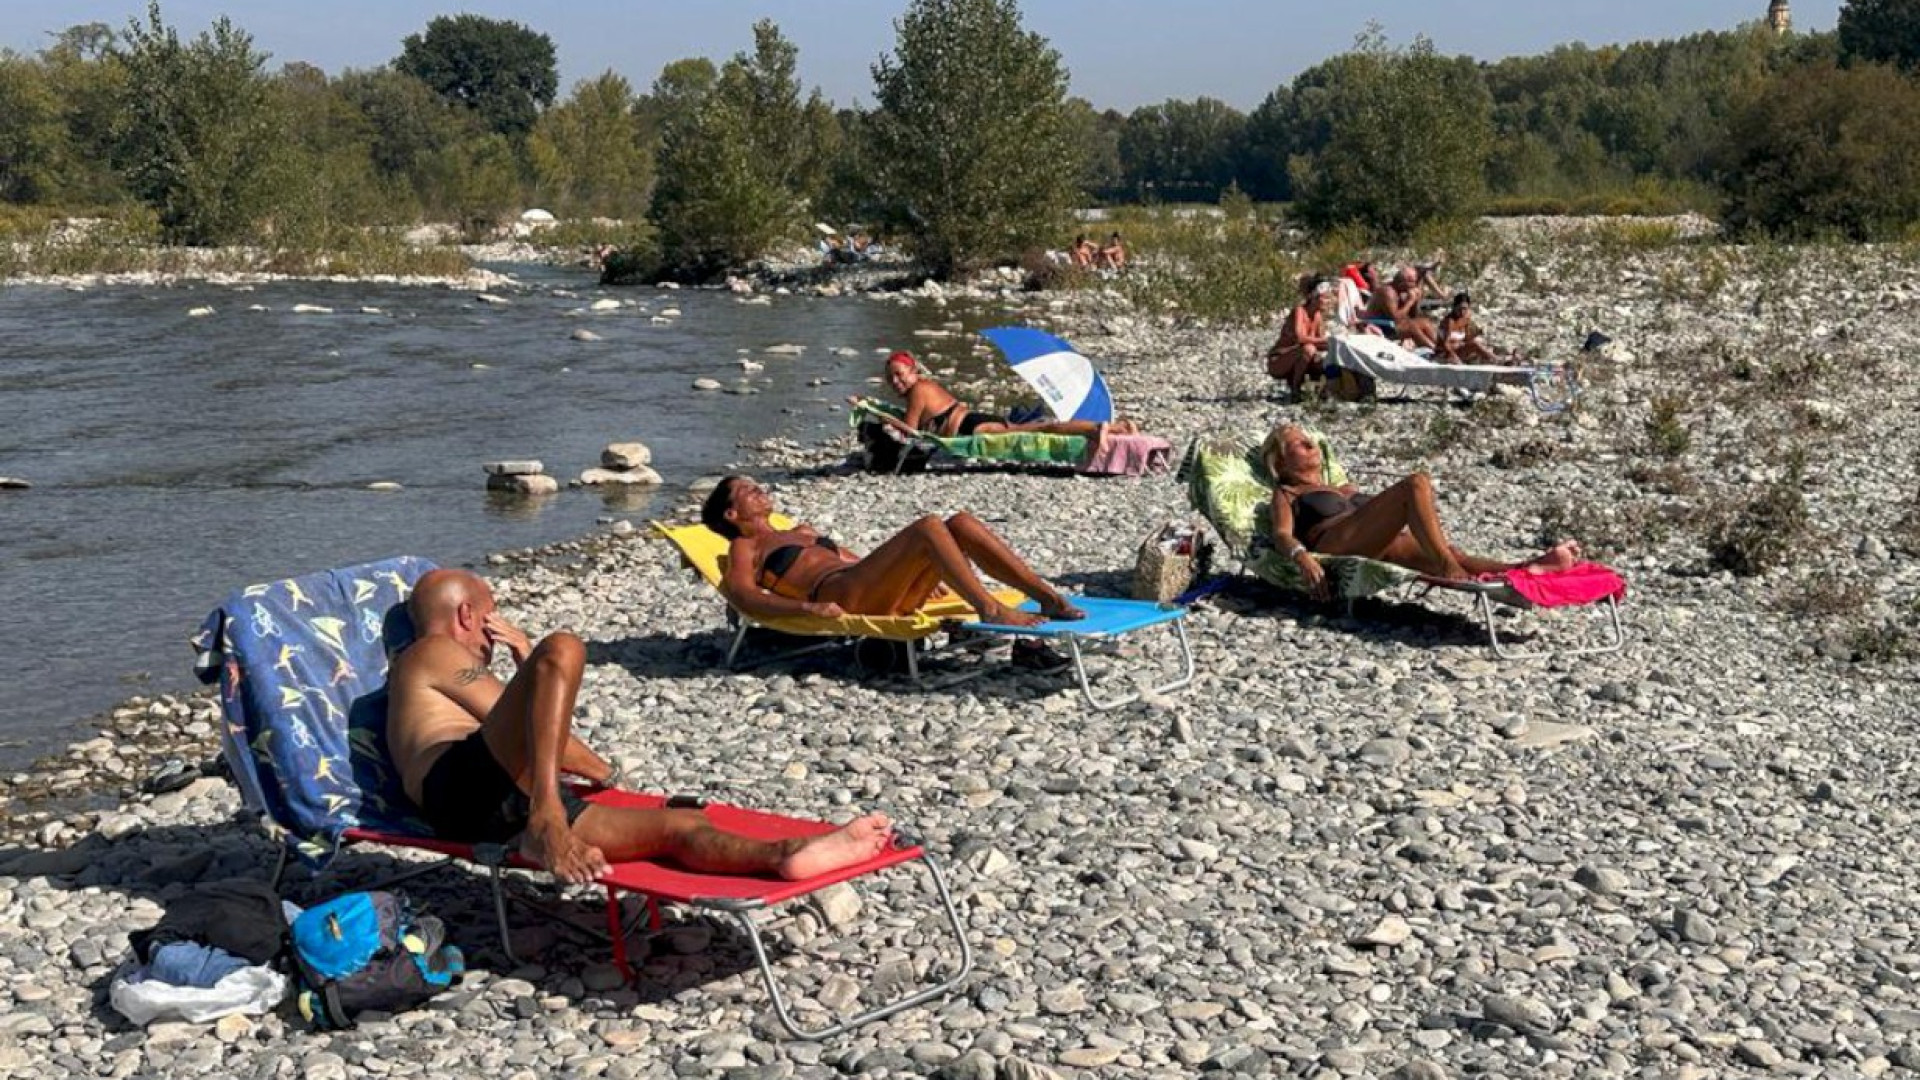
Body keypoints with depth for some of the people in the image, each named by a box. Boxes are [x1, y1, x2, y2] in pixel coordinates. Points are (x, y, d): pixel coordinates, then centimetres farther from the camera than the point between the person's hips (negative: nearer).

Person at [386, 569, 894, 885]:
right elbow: (528, 724, 7)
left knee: (678, 824, -8)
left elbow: (543, 729, 47)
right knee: (562, 649, -26)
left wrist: (525, 656, 42)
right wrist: (601, 771, 15)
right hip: (465, 776, -8)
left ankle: (783, 854, -41)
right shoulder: (430, 652, 17)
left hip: (500, 818, 8)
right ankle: (547, 824, -43)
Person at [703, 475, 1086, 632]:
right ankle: (990, 610, -35)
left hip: (887, 596, 8)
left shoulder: (801, 532, 36)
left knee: (962, 523, -10)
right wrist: (807, 606, -24)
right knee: (929, 527, -26)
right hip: (844, 596, -8)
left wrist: (926, 572, 23)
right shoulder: (745, 547, 14)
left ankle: (1046, 597, -20)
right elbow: (743, 595, -7)